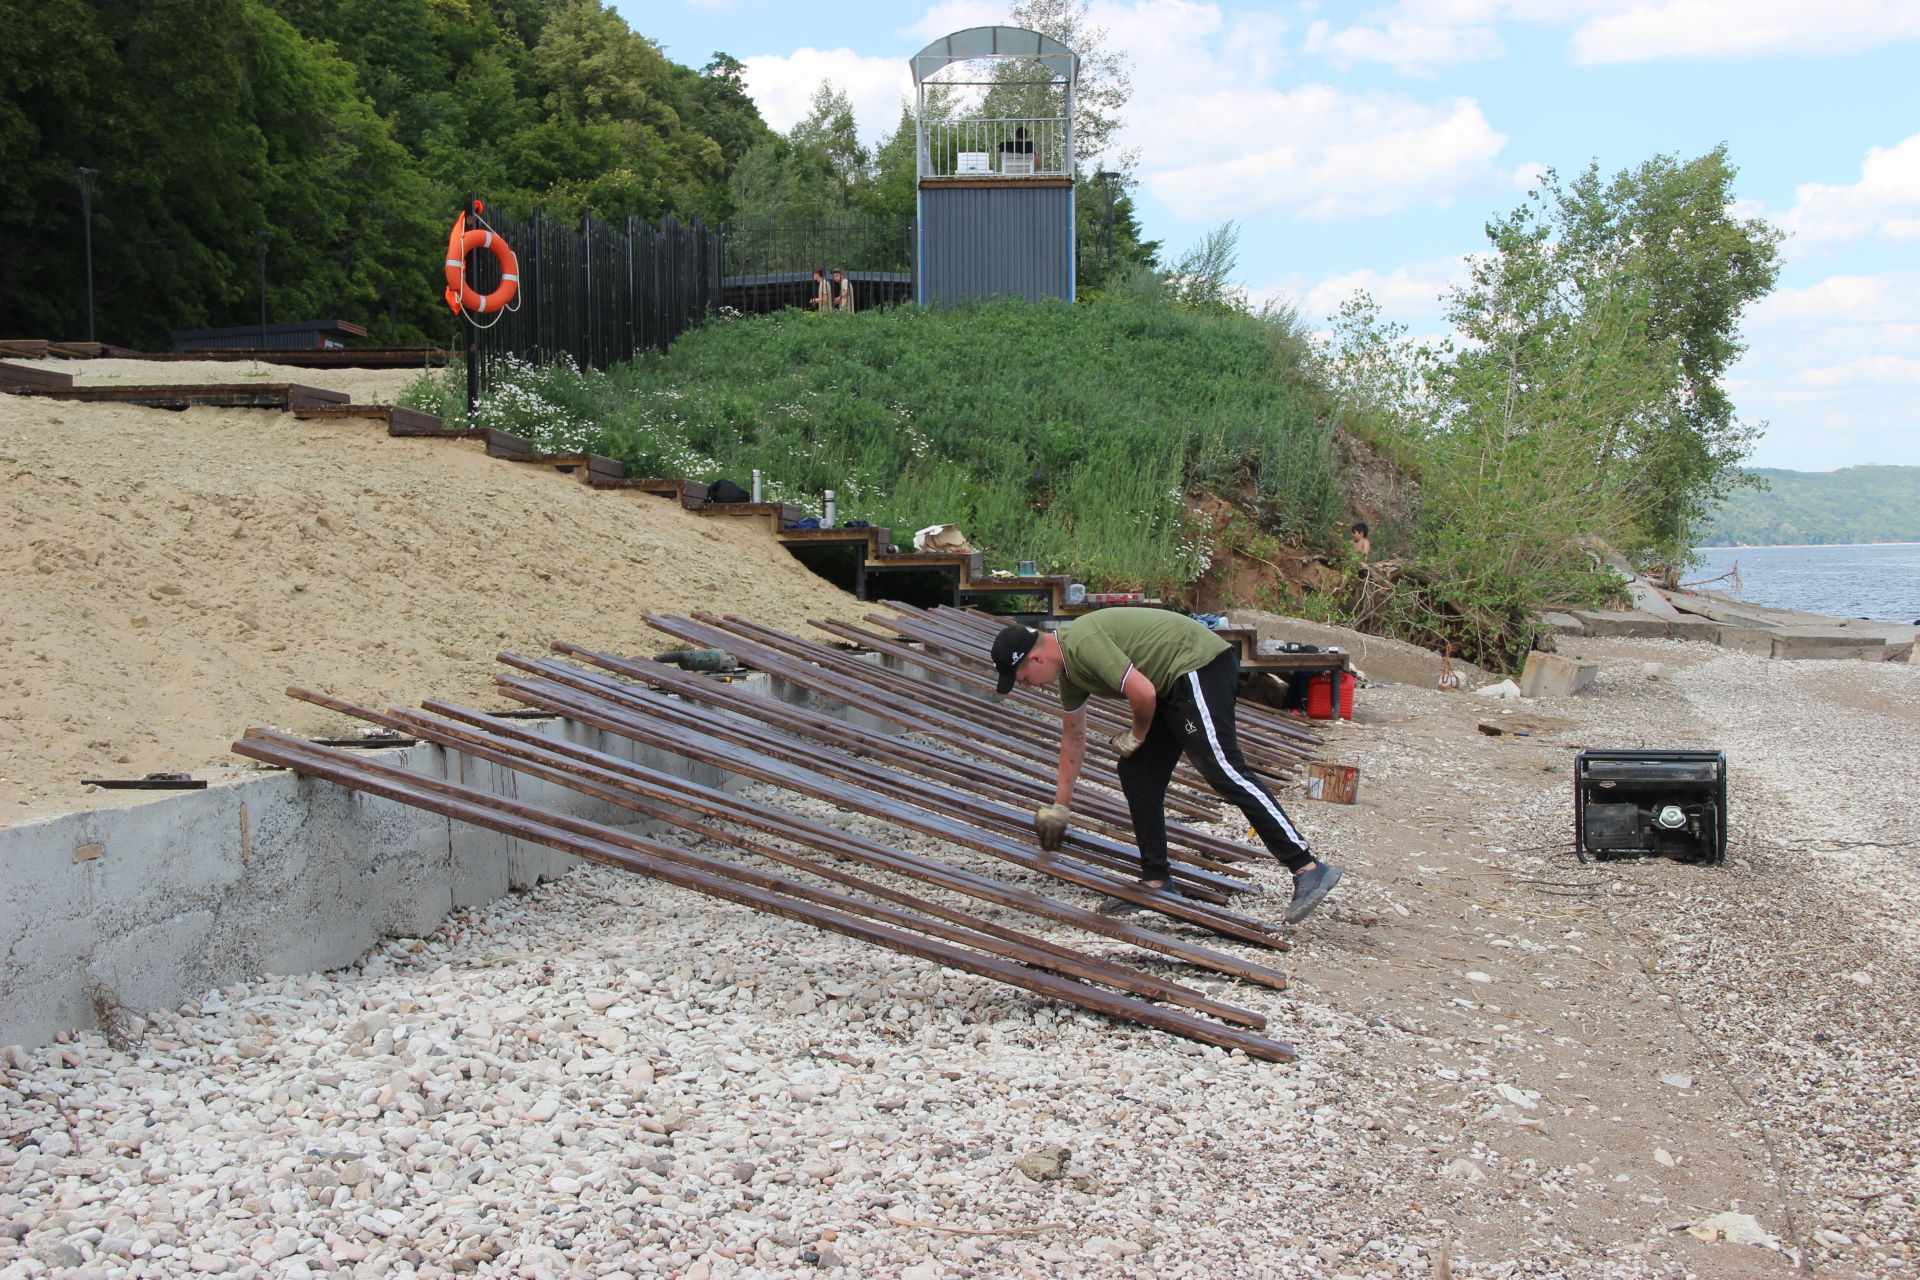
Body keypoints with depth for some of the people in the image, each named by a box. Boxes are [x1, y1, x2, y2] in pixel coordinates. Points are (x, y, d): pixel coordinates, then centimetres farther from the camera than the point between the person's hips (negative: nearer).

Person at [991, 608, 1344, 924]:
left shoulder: (1083, 642, -19)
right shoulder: (1068, 669, 13)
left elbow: (1143, 693, -24)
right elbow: (1073, 738, 25)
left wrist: (1136, 735, -3)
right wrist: (1060, 807, 31)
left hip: (1199, 665, -11)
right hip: (1171, 686, 11)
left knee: (1222, 769, -19)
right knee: (1137, 774, 8)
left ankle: (1308, 869, -22)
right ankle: (1157, 883, 14)